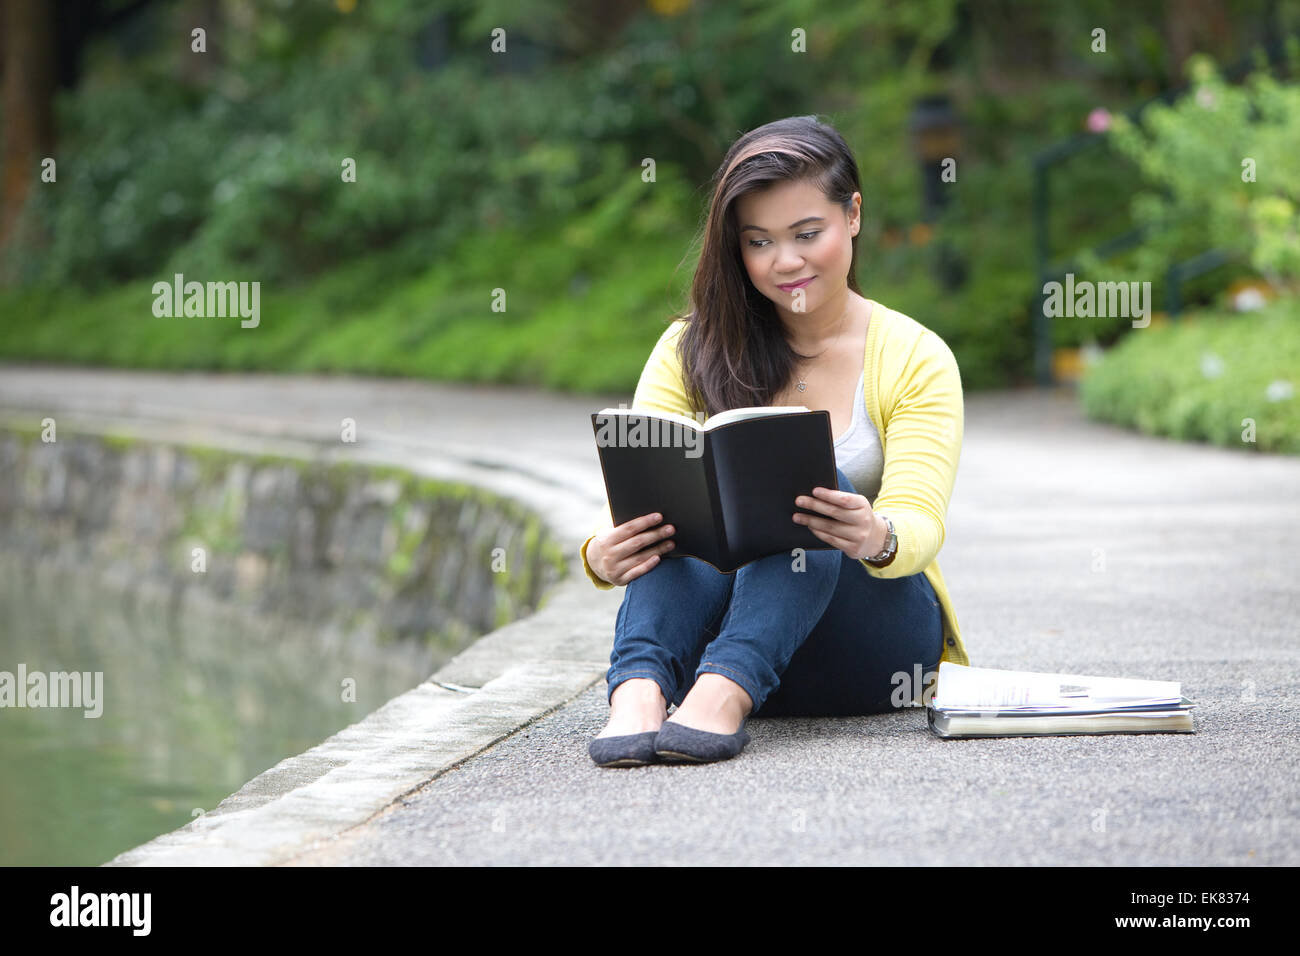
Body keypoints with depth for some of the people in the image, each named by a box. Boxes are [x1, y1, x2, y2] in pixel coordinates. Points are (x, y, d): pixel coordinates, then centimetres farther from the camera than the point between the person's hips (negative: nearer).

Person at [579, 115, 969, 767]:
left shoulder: (916, 359, 2)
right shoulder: (692, 350, 6)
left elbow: (919, 523, -13)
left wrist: (879, 539, -38)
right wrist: (603, 555, -32)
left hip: (877, 632, -1)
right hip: (713, 631, 1)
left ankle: (724, 692, -50)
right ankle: (639, 690, -52)